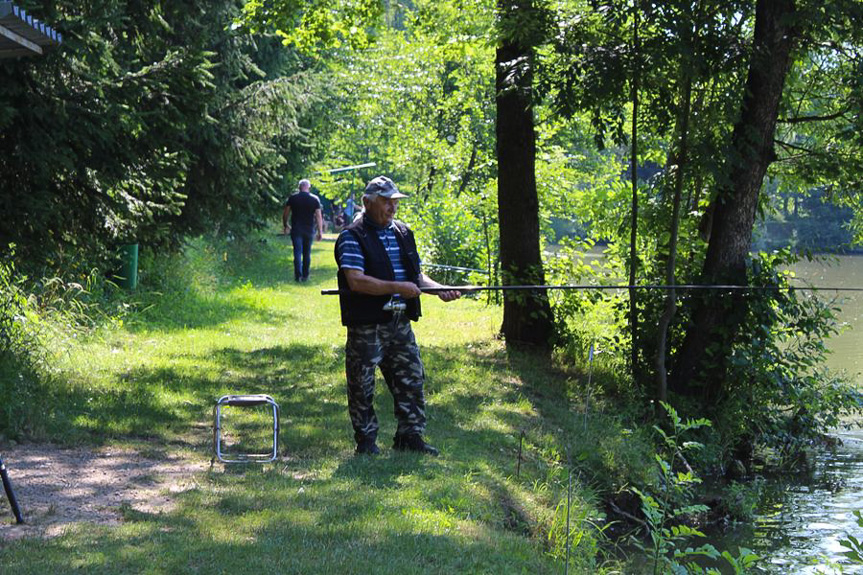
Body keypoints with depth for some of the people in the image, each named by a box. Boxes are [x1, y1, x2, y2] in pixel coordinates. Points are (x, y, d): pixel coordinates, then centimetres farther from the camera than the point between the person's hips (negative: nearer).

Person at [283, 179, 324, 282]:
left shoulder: (292, 198, 0)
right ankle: (305, 276, 13)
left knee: (297, 253, -2)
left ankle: (298, 275, -12)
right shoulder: (315, 199, 1)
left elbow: (285, 213, 3)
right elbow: (318, 216, -2)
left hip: (296, 230, -1)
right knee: (307, 253, 11)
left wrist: (285, 225, 19)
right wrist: (320, 232, 1)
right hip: (309, 230, 1)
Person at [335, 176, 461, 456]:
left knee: (411, 378, 8)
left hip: (400, 323, 6)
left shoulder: (403, 233, 14)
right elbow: (356, 281, -21)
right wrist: (396, 288, -22)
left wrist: (438, 289, 2)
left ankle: (410, 435, 17)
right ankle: (366, 439, 13)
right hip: (366, 325, -6)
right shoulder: (352, 237, -9)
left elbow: (416, 275, 20)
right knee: (362, 385, 2)